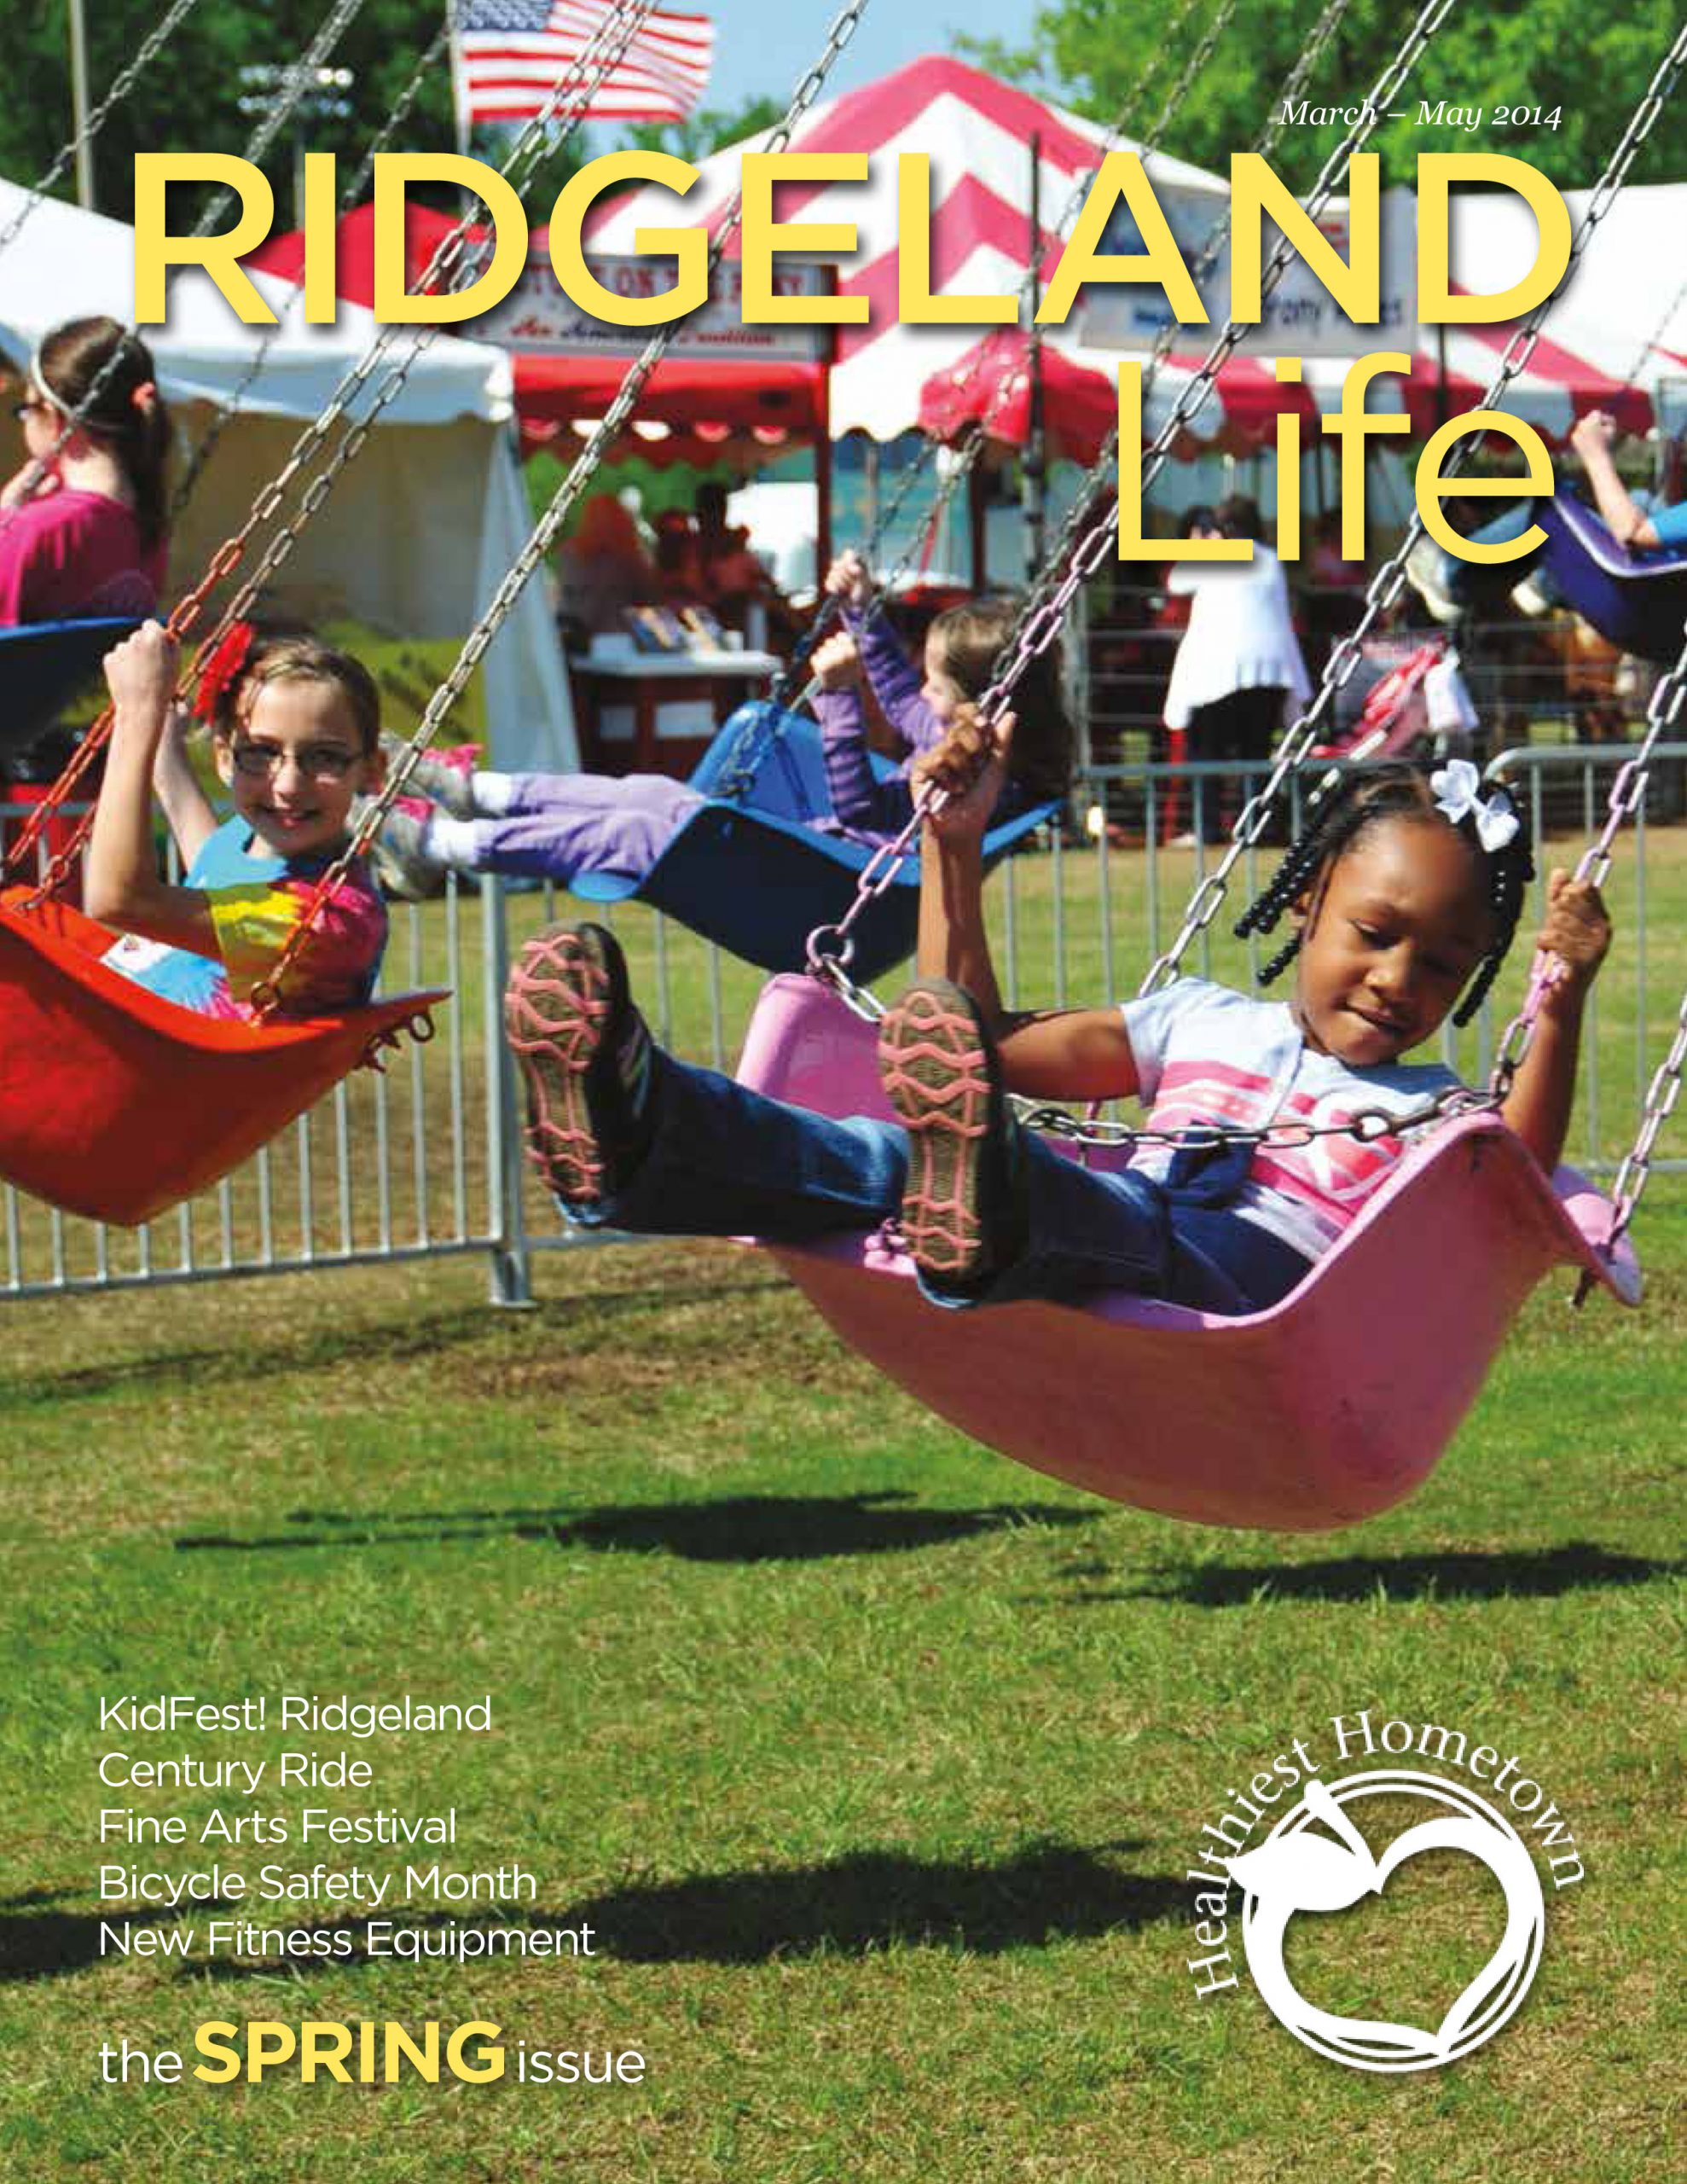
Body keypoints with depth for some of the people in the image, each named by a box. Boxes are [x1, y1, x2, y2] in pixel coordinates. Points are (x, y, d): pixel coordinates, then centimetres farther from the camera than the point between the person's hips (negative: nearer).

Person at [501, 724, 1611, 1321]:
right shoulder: (1199, 1024, 32)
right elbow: (996, 1047, 28)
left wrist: (1561, 1003, -13)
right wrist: (956, 850, 23)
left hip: (1261, 1289, -3)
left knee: (1120, 1215, -38)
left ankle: (985, 1217, -74)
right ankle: (635, 1130, -51)